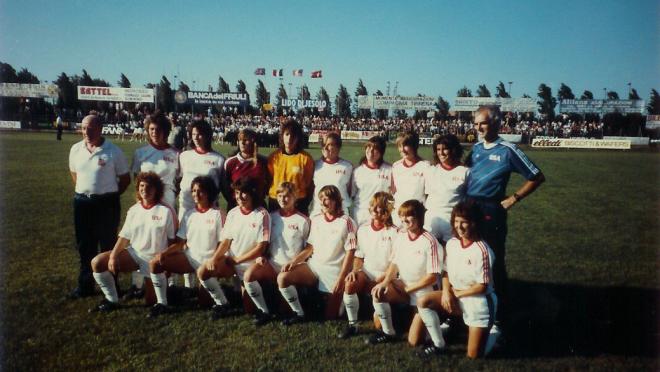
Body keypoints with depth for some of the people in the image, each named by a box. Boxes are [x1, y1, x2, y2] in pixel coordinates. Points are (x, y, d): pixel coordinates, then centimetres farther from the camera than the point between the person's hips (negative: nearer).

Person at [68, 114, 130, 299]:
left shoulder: (113, 151, -10)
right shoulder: (76, 149, 4)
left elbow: (125, 178, -2)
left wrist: (110, 195, 0)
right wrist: (83, 191, 13)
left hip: (106, 203, -5)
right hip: (82, 202, 5)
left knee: (108, 245, 3)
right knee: (84, 246, 13)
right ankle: (85, 285, 26)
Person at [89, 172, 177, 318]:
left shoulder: (166, 211, -8)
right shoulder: (133, 210, 8)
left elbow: (173, 240, -7)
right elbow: (124, 237, 8)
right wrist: (113, 256, -6)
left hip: (155, 257, -6)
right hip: (133, 253, 6)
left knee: (156, 264, -41)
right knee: (97, 262, -6)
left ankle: (162, 304, -21)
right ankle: (111, 300, 9)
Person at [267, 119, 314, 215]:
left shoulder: (306, 158, -6)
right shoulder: (274, 156, 1)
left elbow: (310, 184, -1)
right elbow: (268, 180, 10)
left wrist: (306, 205, 0)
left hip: (298, 204, -2)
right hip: (275, 202, 3)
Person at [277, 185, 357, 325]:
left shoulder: (346, 222, -10)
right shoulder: (315, 220, 7)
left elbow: (350, 253, -11)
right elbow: (310, 247, 11)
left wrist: (341, 280, -17)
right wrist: (293, 261, -5)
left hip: (334, 270, -5)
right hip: (314, 265, 5)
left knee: (330, 316, 2)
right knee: (282, 278, -18)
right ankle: (299, 314, -3)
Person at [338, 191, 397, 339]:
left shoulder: (394, 233, -8)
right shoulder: (363, 229, 8)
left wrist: (380, 281, -17)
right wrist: (355, 270, -4)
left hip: (385, 275, -4)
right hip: (366, 272, 4)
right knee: (349, 284, -27)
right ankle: (352, 324, -10)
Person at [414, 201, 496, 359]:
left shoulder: (482, 250, -24)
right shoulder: (451, 243, -4)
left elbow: (482, 287, -19)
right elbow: (446, 272, 6)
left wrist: (457, 294, -12)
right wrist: (446, 292, -12)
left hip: (478, 302, -6)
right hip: (455, 295, 6)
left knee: (474, 355, -2)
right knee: (423, 302, -16)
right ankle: (439, 344, 2)